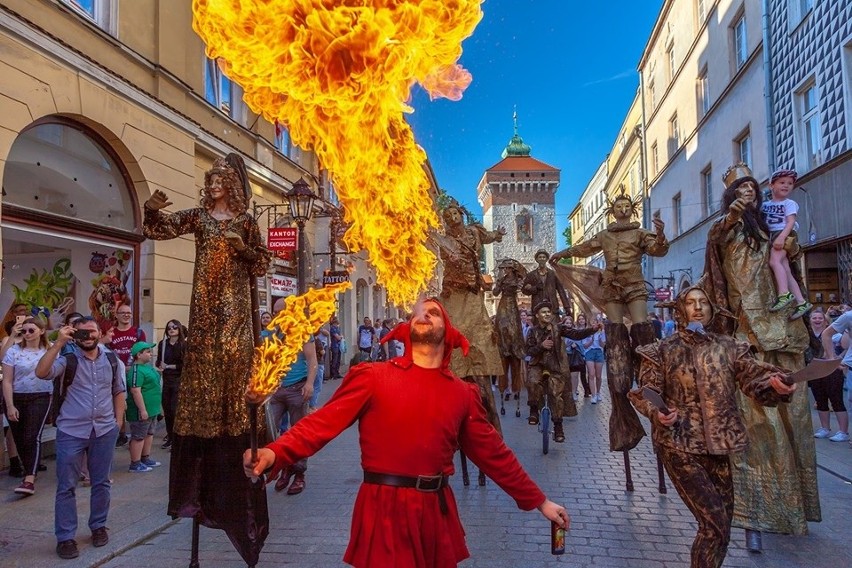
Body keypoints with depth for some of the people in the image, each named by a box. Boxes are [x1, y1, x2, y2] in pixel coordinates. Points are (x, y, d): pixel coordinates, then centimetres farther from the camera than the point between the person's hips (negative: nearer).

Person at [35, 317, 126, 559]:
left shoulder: (113, 360, 5)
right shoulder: (67, 360, -4)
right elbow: (41, 373, -23)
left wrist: (118, 421, 5)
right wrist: (58, 343, -24)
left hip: (104, 430, 3)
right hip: (71, 431, -2)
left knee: (101, 482, 13)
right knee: (66, 486, 3)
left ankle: (98, 526, 30)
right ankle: (65, 537, 15)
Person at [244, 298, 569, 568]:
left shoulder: (462, 393, 6)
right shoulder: (374, 376, -3)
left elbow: (493, 453, 12)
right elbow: (324, 421, -11)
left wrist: (539, 501, 14)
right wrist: (274, 453, -27)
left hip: (436, 511, 4)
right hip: (384, 509, -3)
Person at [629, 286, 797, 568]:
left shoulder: (729, 347, 7)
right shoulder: (663, 351, 0)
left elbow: (754, 381, 0)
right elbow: (646, 392, -1)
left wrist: (775, 384, -23)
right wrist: (657, 412, -22)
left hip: (719, 446, 4)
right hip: (679, 446, -4)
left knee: (720, 524, 13)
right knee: (715, 525, -11)